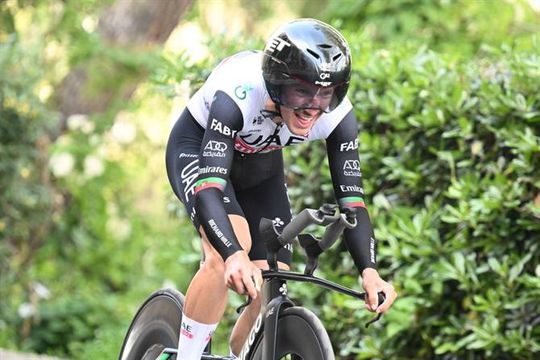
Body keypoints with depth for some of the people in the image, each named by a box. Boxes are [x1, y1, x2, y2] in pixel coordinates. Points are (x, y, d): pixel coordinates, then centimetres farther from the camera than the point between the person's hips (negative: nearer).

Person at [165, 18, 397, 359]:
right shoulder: (238, 97, -40)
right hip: (198, 147, -5)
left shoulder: (338, 117, -28)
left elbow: (351, 197, -26)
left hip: (260, 165, 5)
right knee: (233, 243, -34)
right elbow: (209, 187, -47)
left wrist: (369, 271, -42)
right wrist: (234, 256, -64)